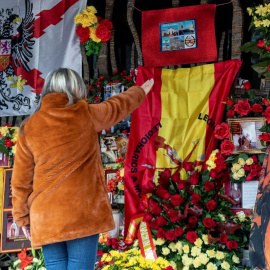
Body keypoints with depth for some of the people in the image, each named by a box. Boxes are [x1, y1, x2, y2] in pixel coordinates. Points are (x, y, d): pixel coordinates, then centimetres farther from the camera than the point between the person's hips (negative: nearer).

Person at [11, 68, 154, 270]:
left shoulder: (30, 127, 4)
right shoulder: (86, 115, 0)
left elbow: (21, 180, 7)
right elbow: (119, 105, 19)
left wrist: (23, 218, 16)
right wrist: (142, 91, 39)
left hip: (45, 218, 2)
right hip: (84, 214, -2)